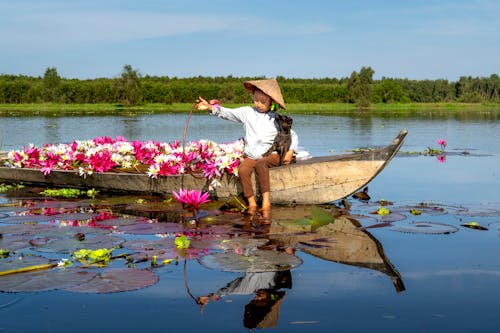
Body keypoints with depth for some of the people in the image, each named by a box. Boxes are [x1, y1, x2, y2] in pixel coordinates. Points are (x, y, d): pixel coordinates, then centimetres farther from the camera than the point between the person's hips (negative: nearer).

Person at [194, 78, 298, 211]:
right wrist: (210, 107, -12)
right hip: (251, 155, 3)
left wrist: (290, 152, -4)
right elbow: (227, 113, 2)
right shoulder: (247, 112, 9)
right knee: (242, 169, -28)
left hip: (271, 155, -2)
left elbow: (293, 136, 11)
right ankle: (251, 202, -23)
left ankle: (266, 198, -31)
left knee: (261, 164, -35)